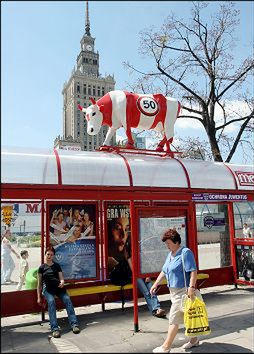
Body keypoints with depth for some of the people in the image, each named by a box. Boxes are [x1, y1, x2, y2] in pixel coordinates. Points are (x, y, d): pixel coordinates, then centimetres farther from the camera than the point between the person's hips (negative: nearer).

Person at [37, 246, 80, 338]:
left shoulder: (57, 266, 20)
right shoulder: (42, 267, 14)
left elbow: (61, 278, 14)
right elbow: (39, 283, 13)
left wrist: (62, 282, -11)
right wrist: (39, 297, 7)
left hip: (58, 287, 2)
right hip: (47, 288, -2)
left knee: (67, 299, -24)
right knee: (51, 301, -32)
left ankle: (74, 324, -27)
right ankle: (55, 329, -34)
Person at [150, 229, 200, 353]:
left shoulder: (186, 253, -15)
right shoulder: (170, 255, 12)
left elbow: (193, 271, -21)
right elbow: (164, 271, 18)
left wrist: (191, 287, -28)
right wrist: (156, 284, 16)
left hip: (182, 291, -8)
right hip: (174, 291, 8)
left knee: (174, 318, -3)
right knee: (186, 316, 18)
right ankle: (194, 340, 33)